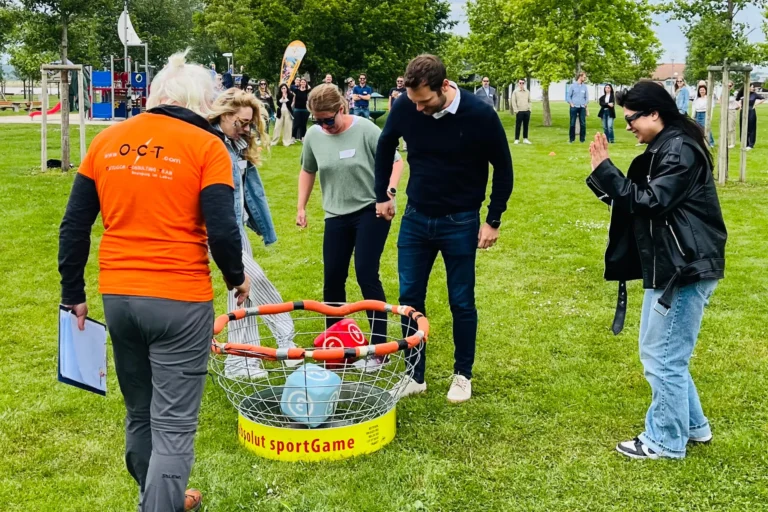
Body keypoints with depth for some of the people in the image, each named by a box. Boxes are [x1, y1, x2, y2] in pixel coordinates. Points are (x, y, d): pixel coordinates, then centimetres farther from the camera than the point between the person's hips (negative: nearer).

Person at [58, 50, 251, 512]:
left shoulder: (106, 141, 7)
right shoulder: (206, 146, -7)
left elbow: (74, 227, 8)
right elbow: (222, 230, -12)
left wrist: (73, 292, 17)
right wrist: (238, 278, 6)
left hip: (118, 296, 6)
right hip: (180, 300, -6)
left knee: (139, 416, 22)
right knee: (174, 427, 2)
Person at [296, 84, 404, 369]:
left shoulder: (366, 130, -15)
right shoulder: (313, 136, -3)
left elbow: (395, 161, -10)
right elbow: (307, 171, 14)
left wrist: (390, 191, -25)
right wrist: (301, 207, 12)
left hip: (371, 211, -4)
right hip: (336, 215, 5)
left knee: (366, 274, -10)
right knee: (332, 278, 6)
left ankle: (379, 347, -2)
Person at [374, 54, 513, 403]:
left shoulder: (480, 115, -20)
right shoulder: (405, 108, -13)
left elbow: (503, 168, -6)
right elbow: (385, 147, 9)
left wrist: (493, 220, -6)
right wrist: (382, 195, 12)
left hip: (460, 223, -3)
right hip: (415, 218, 3)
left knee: (461, 302, 5)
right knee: (409, 298, 6)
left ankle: (463, 375, 23)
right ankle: (415, 375, 20)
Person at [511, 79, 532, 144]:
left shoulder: (527, 92, 12)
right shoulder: (515, 92, 1)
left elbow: (529, 101, 17)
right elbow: (513, 101, -2)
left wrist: (529, 109, 5)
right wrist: (516, 110, -9)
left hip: (527, 111, 4)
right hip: (519, 111, -4)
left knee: (526, 125, 6)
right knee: (518, 126, -2)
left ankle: (525, 139, 12)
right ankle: (517, 139, 3)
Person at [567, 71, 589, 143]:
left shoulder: (584, 87, 13)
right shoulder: (572, 86, 4)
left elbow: (587, 97, 15)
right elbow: (568, 97, 3)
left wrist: (586, 106, 5)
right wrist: (571, 104, -7)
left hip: (582, 108, 3)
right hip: (574, 107, -3)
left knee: (583, 124, -1)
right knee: (572, 123, -3)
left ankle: (582, 139, 5)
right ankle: (571, 139, 3)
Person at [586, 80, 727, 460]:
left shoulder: (680, 149, -16)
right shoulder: (663, 149, 15)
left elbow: (651, 201, -22)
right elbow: (636, 199, 15)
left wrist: (605, 171, -16)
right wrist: (603, 172, 3)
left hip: (686, 268, -11)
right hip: (668, 266, 11)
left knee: (663, 356, -3)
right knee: (662, 352, 18)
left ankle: (665, 441, 11)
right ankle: (692, 426, 31)